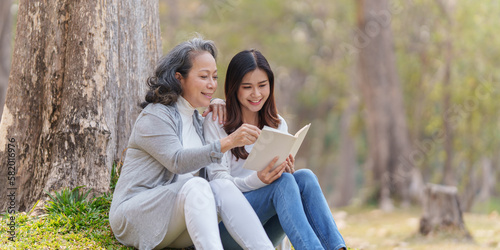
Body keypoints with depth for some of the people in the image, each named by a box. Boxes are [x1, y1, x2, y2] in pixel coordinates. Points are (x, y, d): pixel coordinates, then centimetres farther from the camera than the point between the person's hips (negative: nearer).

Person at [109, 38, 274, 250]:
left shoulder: (197, 120, 19)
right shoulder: (155, 116, -7)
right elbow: (178, 161, -23)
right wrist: (227, 143, -34)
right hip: (133, 215, -6)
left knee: (223, 187, -22)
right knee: (196, 185, -33)